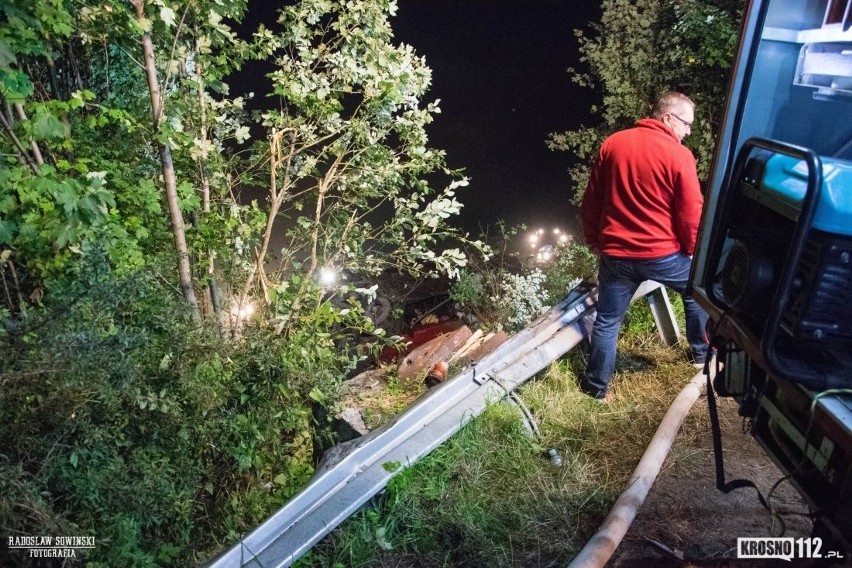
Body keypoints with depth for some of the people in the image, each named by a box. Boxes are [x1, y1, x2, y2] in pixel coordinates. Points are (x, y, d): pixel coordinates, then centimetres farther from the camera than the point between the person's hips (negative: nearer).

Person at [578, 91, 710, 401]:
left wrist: (594, 240, 18)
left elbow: (591, 201, 6)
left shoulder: (611, 144, 1)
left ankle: (596, 385, 22)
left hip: (616, 254, 3)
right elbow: (692, 213, -9)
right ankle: (702, 353, 40)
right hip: (664, 254, -2)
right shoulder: (679, 155, -11)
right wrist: (693, 249, 8)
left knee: (607, 321, 13)